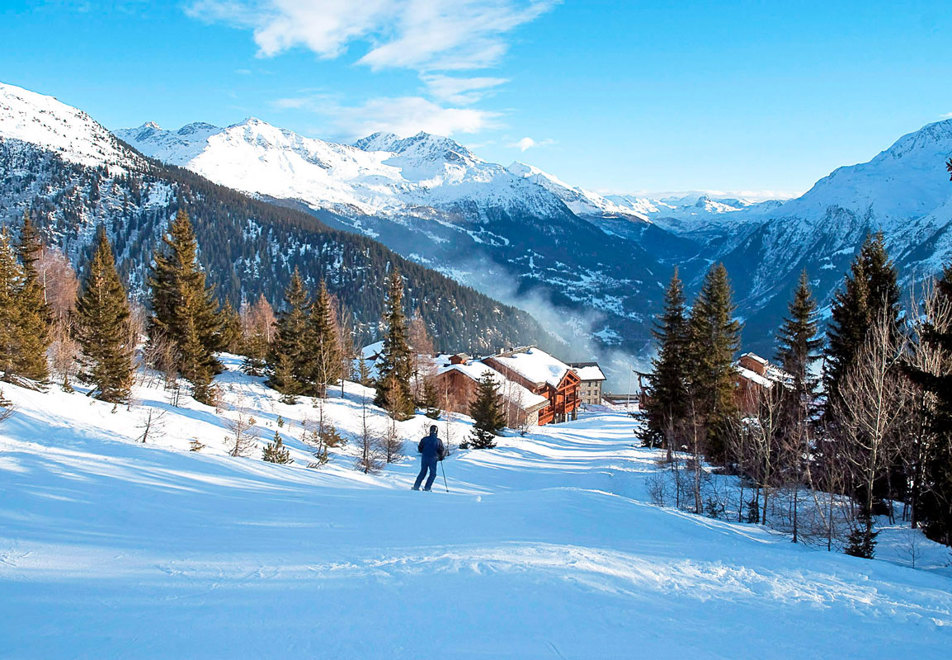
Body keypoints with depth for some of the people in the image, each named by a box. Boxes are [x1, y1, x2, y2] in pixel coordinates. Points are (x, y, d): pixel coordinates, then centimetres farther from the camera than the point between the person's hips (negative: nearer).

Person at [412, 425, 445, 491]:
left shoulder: (424, 439, -1)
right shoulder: (438, 441, -6)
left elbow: (420, 449, 5)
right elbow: (441, 451, -4)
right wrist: (441, 457, 15)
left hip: (424, 458, 3)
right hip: (433, 459, -3)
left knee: (423, 472, 17)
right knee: (433, 474, 10)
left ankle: (416, 486, 14)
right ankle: (427, 488, 0)